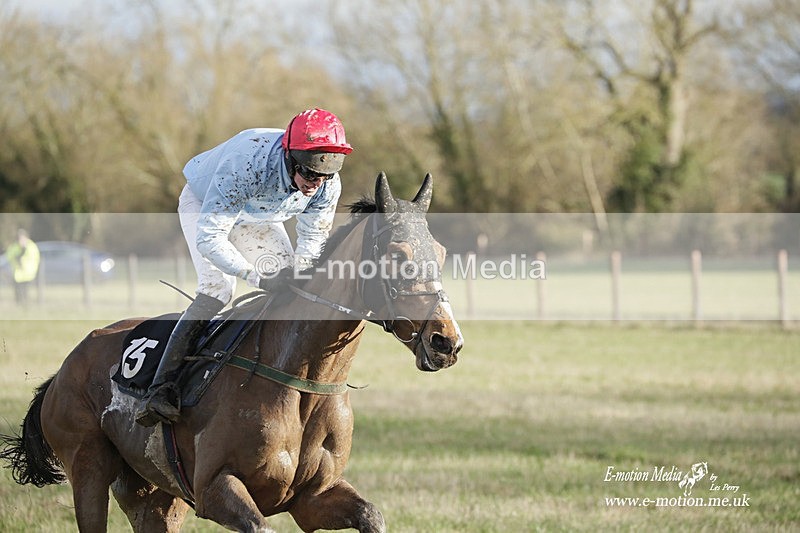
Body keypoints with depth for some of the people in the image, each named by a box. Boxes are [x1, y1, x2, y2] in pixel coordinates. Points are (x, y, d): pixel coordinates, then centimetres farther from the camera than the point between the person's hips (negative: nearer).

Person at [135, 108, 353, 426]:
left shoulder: (328, 185, -28)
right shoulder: (245, 164, -45)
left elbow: (313, 241, -12)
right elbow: (208, 237, -42)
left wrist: (299, 274, -34)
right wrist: (257, 277, -49)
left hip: (259, 218, 6)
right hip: (203, 204, -6)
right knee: (217, 288, -24)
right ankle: (160, 390, -29)